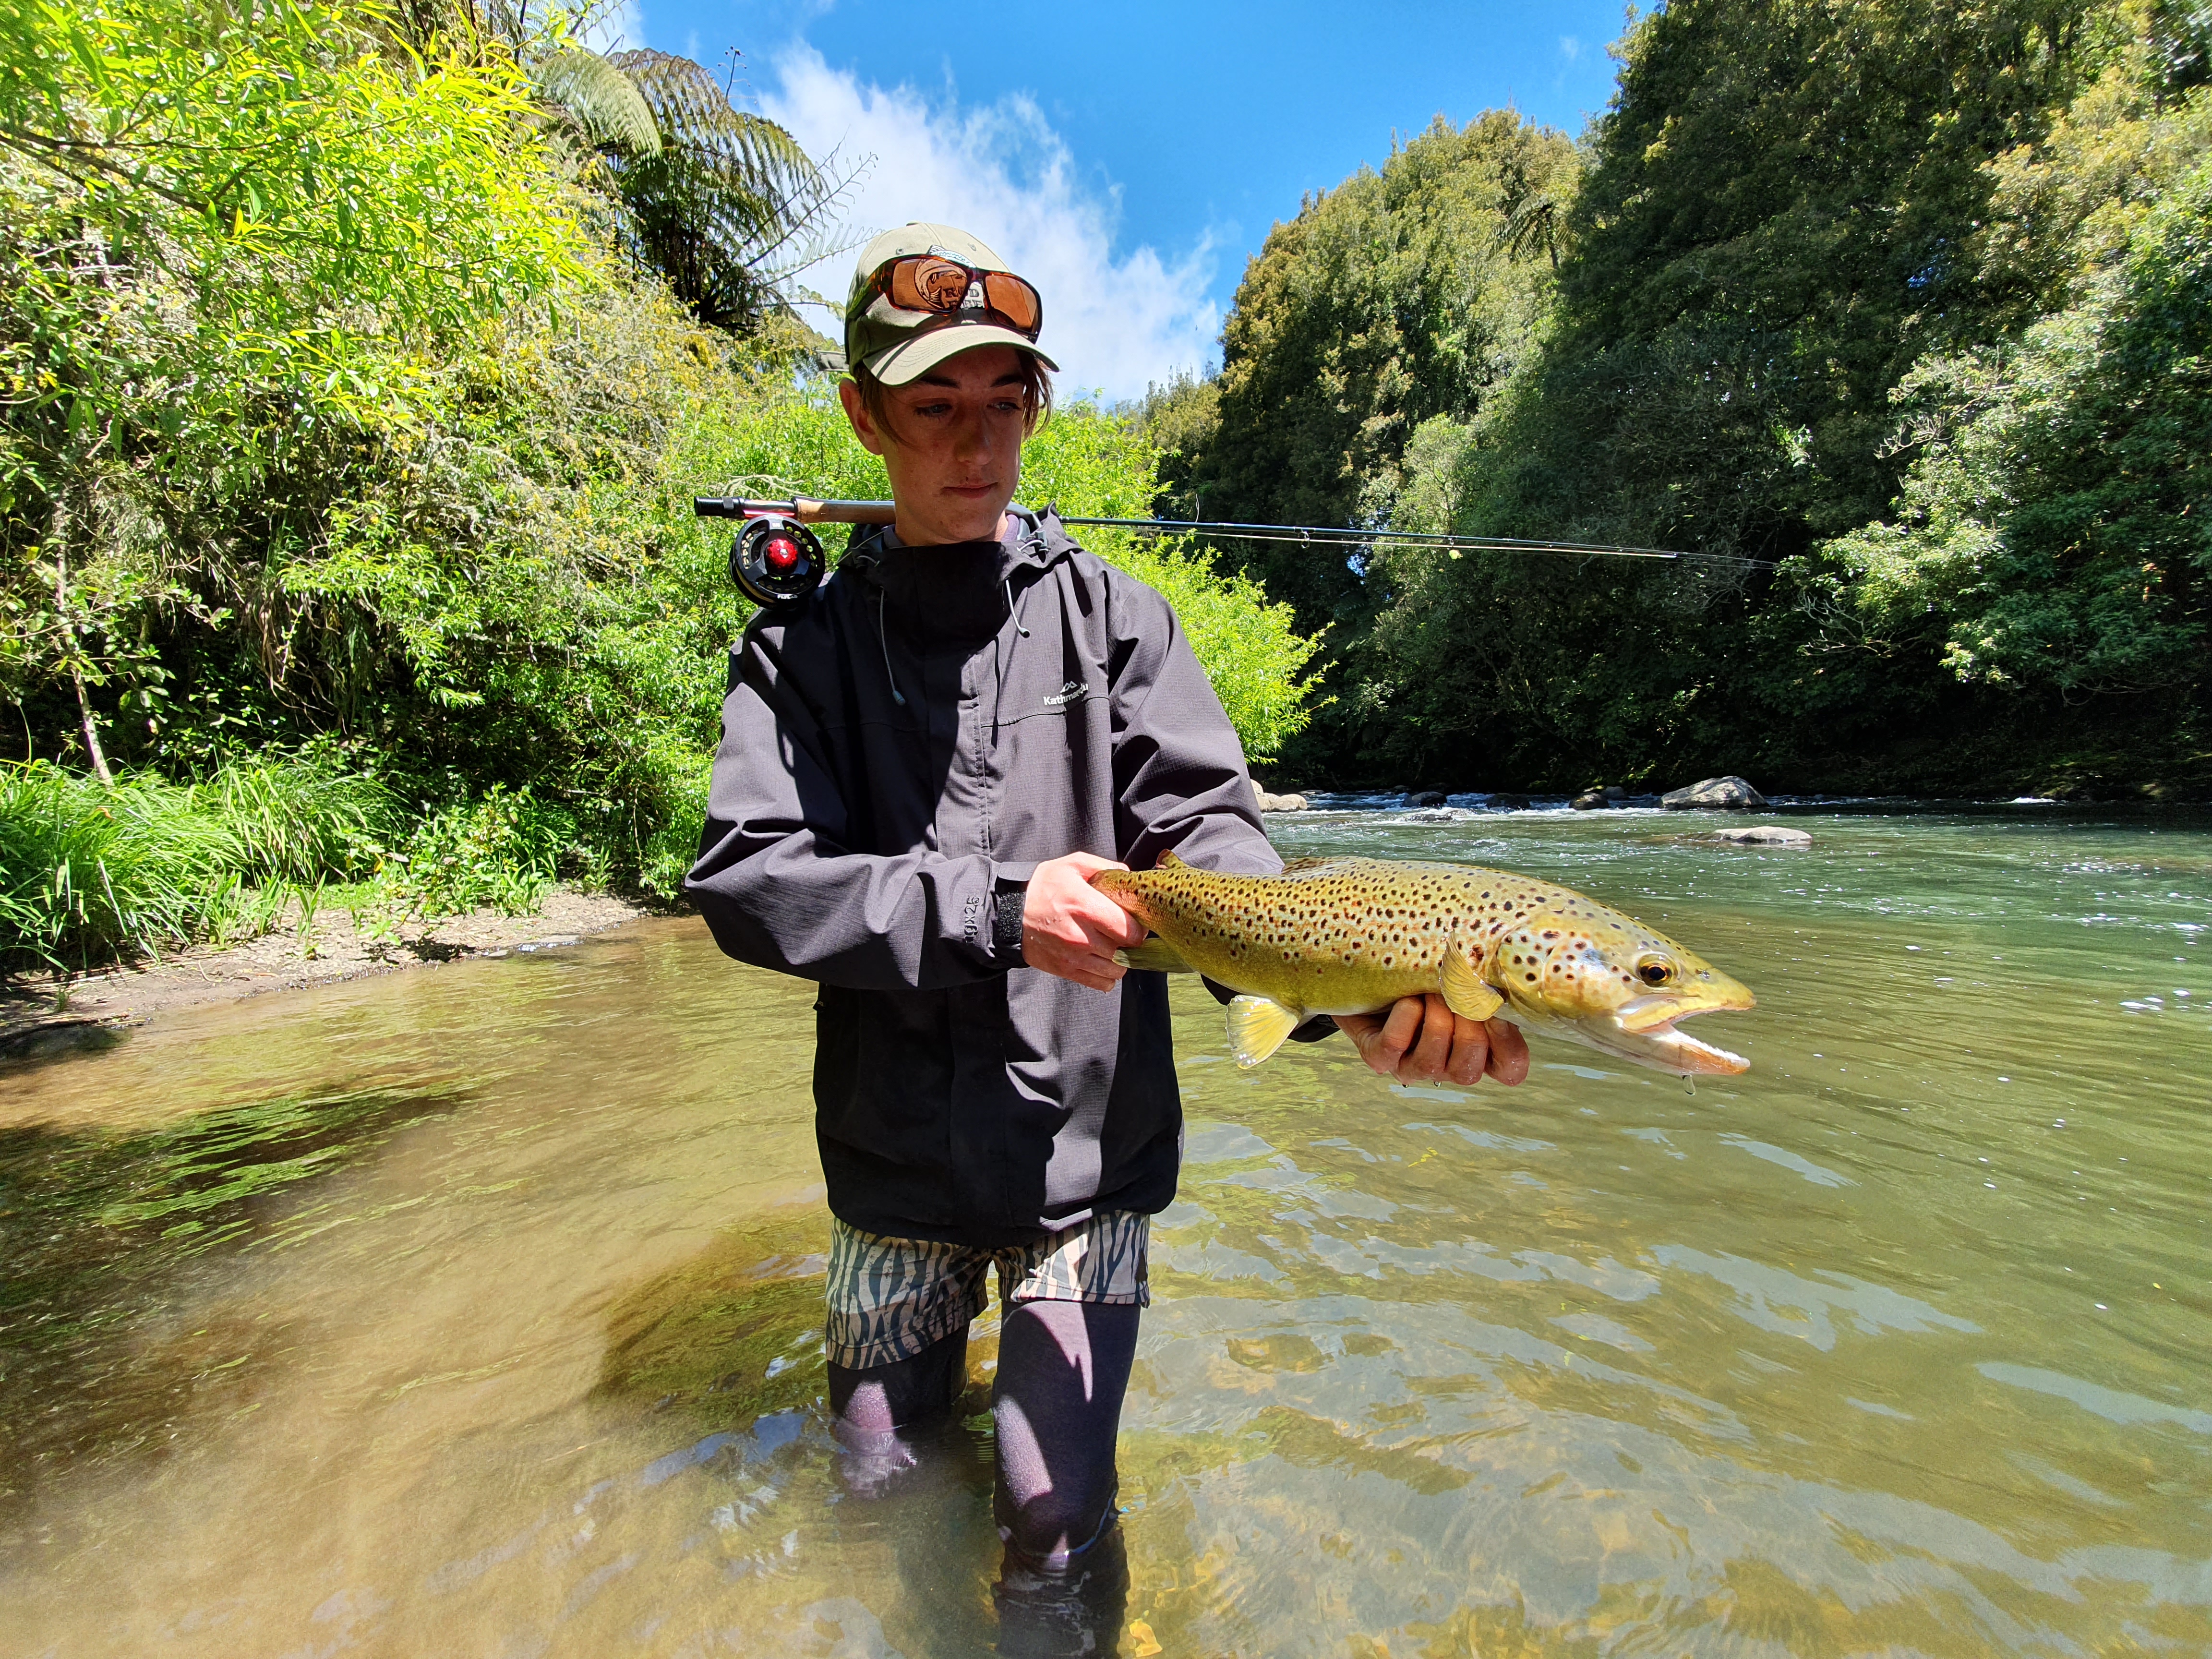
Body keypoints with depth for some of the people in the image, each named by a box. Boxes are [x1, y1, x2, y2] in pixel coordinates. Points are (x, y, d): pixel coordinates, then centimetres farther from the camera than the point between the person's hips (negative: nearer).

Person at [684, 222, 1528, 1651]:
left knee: (1054, 1530, 7)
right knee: (879, 1491, 20)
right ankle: (944, 1396, 51)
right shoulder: (805, 646, -1)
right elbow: (746, 879, -13)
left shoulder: (1114, 616, -1)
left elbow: (1210, 828, -12)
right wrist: (991, 909, -27)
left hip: (1089, 1157, -1)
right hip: (894, 1167, 2)